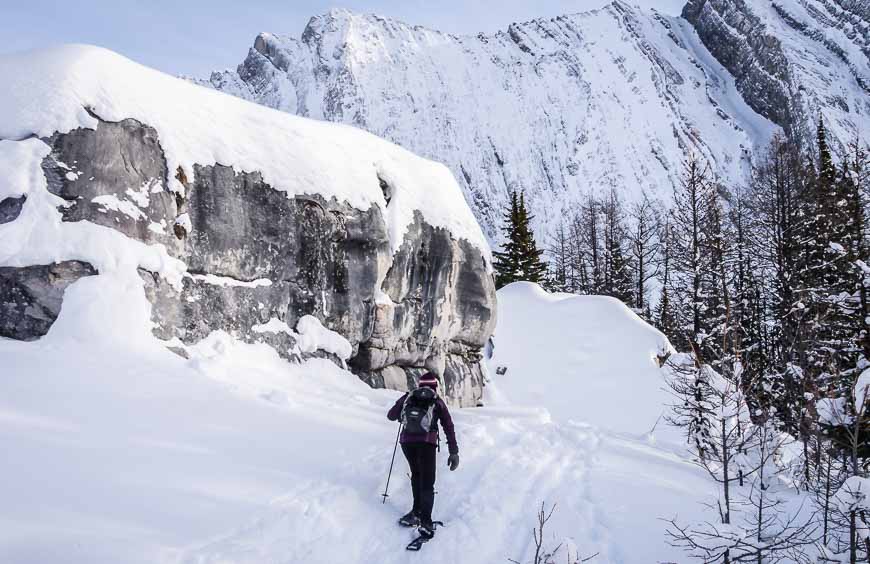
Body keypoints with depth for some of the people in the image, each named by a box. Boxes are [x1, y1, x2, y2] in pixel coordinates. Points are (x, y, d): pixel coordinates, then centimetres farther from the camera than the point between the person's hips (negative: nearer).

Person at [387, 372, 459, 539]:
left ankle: (417, 512, 18)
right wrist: (454, 452, 11)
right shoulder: (437, 402, 14)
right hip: (427, 442, -2)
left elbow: (390, 416, 20)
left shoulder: (408, 397, 16)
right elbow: (449, 427, 10)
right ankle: (425, 522, -13)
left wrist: (402, 416, 43)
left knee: (416, 475, 24)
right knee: (427, 483, 0)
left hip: (407, 441, 2)